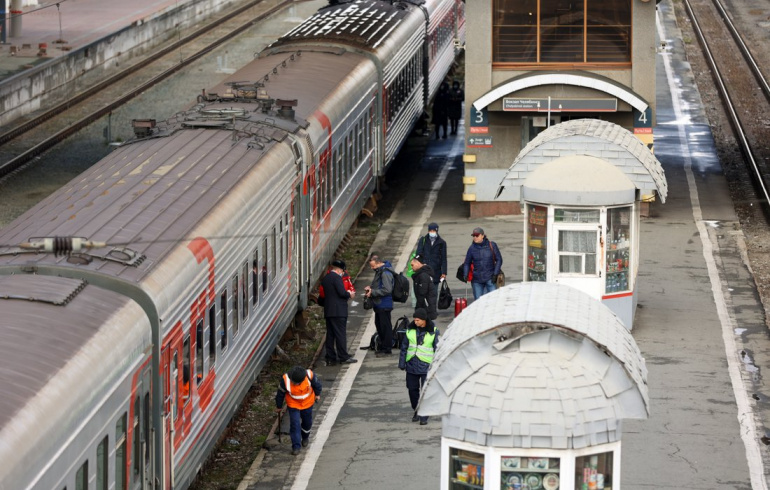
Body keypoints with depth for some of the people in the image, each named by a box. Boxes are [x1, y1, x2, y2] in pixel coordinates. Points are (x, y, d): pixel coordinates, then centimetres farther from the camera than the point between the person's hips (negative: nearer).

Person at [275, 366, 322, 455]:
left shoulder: (309, 375, -31)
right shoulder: (285, 380, -33)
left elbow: (316, 383, -7)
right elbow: (280, 394, -14)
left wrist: (317, 394, 10)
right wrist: (279, 406, 1)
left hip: (307, 403, 2)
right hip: (293, 404, -2)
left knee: (307, 422, 19)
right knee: (295, 424, -9)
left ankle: (305, 438, 48)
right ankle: (296, 446, 1)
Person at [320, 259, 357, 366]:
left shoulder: (325, 279, 14)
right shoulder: (337, 277, -13)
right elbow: (342, 292, -21)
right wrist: (349, 294, 1)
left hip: (328, 311, 8)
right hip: (338, 311, -8)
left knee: (330, 334, 9)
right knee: (340, 333, -5)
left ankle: (330, 358, 9)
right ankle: (343, 356, -4)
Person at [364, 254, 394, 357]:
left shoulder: (385, 273, -20)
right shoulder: (379, 271, 13)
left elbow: (387, 290, -25)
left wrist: (373, 292, -20)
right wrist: (371, 288, 8)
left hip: (384, 305, -11)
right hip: (379, 304, 11)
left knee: (385, 326, -4)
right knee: (379, 325, 17)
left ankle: (387, 349, 2)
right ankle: (383, 347, 27)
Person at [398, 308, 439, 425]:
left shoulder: (433, 331, -5)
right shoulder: (410, 329, 4)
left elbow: (437, 349, 0)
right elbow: (404, 346, 10)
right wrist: (402, 363, 8)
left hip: (426, 366, -4)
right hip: (411, 365, 4)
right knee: (412, 389, 10)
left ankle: (424, 416, 2)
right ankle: (416, 412, 28)